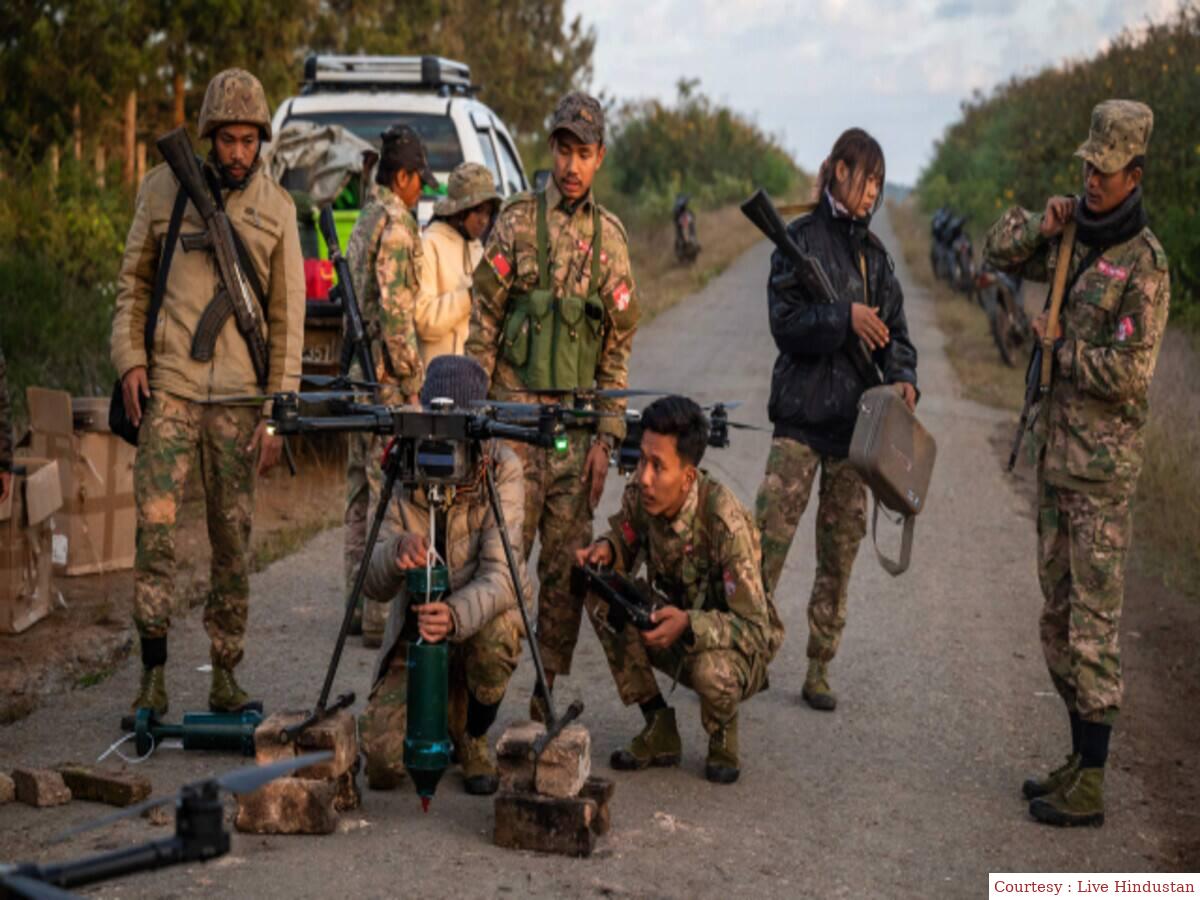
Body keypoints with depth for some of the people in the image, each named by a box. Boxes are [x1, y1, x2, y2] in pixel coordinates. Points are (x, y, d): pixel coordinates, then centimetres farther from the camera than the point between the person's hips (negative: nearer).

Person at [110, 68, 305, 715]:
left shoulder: (276, 208, 5)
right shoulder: (163, 189, 6)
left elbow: (288, 316, 5)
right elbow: (132, 280, 13)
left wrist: (277, 411, -1)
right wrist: (129, 358, -2)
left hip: (239, 396, 1)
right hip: (168, 385, 0)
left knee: (234, 539, 4)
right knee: (155, 523, -10)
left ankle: (224, 674, 14)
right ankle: (153, 670, -2)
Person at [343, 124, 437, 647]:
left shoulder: (364, 222, 17)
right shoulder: (396, 224, -13)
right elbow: (396, 310, -20)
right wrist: (411, 379, -15)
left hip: (360, 372, 10)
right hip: (387, 375, -10)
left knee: (362, 490, 13)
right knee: (389, 491, -8)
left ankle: (359, 605, 20)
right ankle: (382, 616, -6)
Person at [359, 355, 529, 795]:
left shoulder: (503, 470, -17)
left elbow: (500, 575, -27)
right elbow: (375, 586, -17)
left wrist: (456, 616, -49)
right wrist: (396, 550, -41)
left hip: (481, 617, -1)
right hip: (413, 630, 1)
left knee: (496, 634, -37)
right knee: (383, 760, -18)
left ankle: (473, 737, -4)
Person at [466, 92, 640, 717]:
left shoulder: (609, 236, 10)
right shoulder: (517, 221, 1)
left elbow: (619, 343, 11)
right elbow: (483, 322, 1)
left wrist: (606, 436, 4)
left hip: (577, 422, 3)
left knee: (567, 566, 6)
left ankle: (549, 701, 17)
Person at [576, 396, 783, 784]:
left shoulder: (724, 521, -32)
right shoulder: (639, 496, -16)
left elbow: (755, 627, -30)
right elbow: (624, 540, 7)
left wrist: (689, 624, -45)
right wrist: (605, 549, -18)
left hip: (739, 645, -6)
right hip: (677, 628, 6)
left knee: (711, 671, -38)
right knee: (600, 595, -16)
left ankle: (723, 740, 2)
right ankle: (659, 733, -4)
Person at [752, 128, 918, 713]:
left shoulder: (874, 253, 14)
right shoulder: (800, 239, -1)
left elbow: (894, 328, 14)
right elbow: (785, 323, -10)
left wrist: (903, 377, -5)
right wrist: (844, 316, -22)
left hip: (855, 418, 5)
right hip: (802, 411, -5)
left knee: (841, 552, 7)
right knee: (768, 538, -12)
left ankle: (819, 669, 15)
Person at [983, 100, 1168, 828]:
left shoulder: (1144, 263, -15)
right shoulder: (1075, 243, 8)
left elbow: (1128, 374, -21)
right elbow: (1002, 252, 20)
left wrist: (1059, 346, -8)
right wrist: (1043, 224, 1)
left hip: (1103, 467, -8)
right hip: (1056, 456, 9)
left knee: (1094, 623, -5)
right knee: (1058, 616, 14)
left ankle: (1091, 788, 2)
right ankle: (1080, 760, 26)